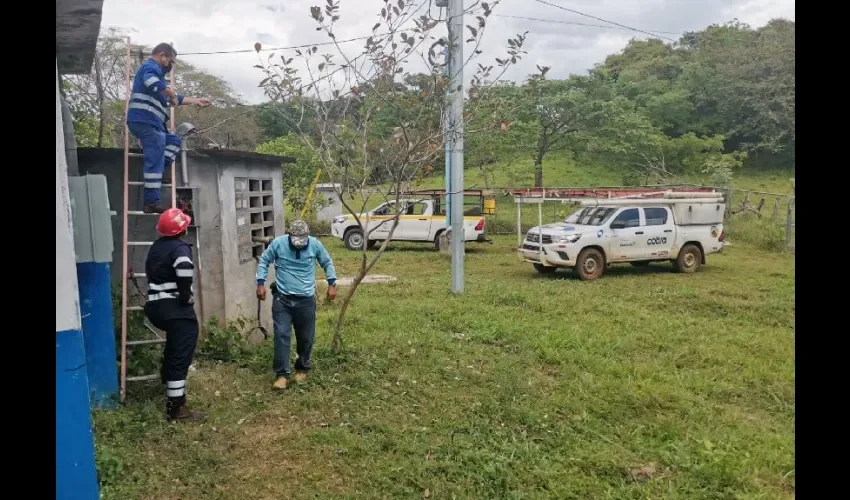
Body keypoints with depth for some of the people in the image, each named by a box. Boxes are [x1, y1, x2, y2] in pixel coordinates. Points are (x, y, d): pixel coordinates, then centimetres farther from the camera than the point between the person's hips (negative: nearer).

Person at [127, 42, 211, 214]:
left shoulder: (155, 71, 29)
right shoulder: (150, 67, -5)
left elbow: (172, 99, 37)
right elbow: (151, 82, -31)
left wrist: (195, 100, 39)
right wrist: (172, 94, -17)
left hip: (150, 123, 11)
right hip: (145, 121, -11)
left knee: (174, 140, 24)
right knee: (155, 161, -10)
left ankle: (154, 173, 6)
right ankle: (152, 202, -10)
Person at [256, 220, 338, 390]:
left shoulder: (315, 244, -6)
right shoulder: (278, 243, -9)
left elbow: (327, 263, 9)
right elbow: (263, 261, 4)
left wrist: (332, 284, 3)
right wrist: (260, 283, -4)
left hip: (306, 300, 1)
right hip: (282, 299, -1)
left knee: (305, 337, 9)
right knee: (281, 335, -8)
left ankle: (302, 368, 29)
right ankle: (281, 373, -1)